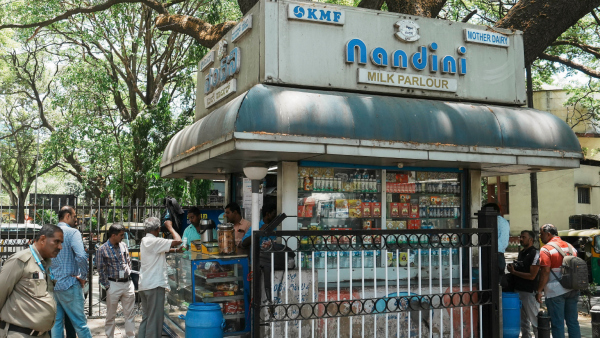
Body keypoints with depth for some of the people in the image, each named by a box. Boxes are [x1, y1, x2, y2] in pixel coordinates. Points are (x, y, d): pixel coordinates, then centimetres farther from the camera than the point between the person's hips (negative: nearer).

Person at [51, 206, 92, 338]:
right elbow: (81, 256, -24)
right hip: (69, 285, -7)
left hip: (52, 286, 7)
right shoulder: (73, 232, -10)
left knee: (56, 324, 10)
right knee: (80, 323, 0)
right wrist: (83, 276, -11)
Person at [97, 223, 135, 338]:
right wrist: (107, 286, -7)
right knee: (111, 315, 6)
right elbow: (101, 270, -4)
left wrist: (130, 276, 10)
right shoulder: (102, 250, -6)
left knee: (130, 314, 8)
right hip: (114, 285, -4)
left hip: (128, 283, 4)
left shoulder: (123, 245, 6)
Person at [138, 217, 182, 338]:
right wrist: (170, 227, -7)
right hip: (155, 284, -9)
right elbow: (178, 241, -21)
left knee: (146, 318, 16)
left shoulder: (145, 241, 13)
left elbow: (163, 250, 26)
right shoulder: (154, 241, -16)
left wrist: (176, 250, 18)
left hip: (144, 285, 10)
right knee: (154, 320, -3)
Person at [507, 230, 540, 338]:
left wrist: (514, 272, -15)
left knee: (534, 320, 0)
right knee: (523, 321, 15)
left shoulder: (535, 254, -13)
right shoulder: (521, 253, 14)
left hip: (529, 292, -8)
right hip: (518, 291, 8)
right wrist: (512, 269, 5)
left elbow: (532, 276, -18)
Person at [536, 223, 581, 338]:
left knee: (558, 323, 1)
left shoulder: (546, 249, -11)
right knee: (573, 321, 14)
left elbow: (545, 273, -16)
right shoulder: (570, 246, 11)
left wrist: (539, 290, -11)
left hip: (555, 291, -7)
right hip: (573, 290, 7)